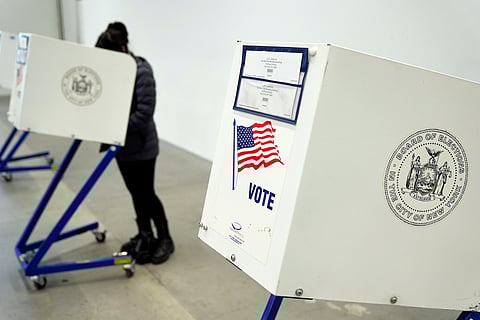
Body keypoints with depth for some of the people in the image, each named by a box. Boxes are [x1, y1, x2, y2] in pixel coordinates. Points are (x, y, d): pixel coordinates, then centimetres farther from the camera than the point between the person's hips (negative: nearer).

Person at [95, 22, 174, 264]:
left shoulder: (142, 72, -18)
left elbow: (144, 112, -23)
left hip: (141, 146, -7)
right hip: (122, 145, 7)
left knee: (146, 194, 3)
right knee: (135, 193, 15)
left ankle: (165, 239, 21)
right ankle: (144, 235, 31)